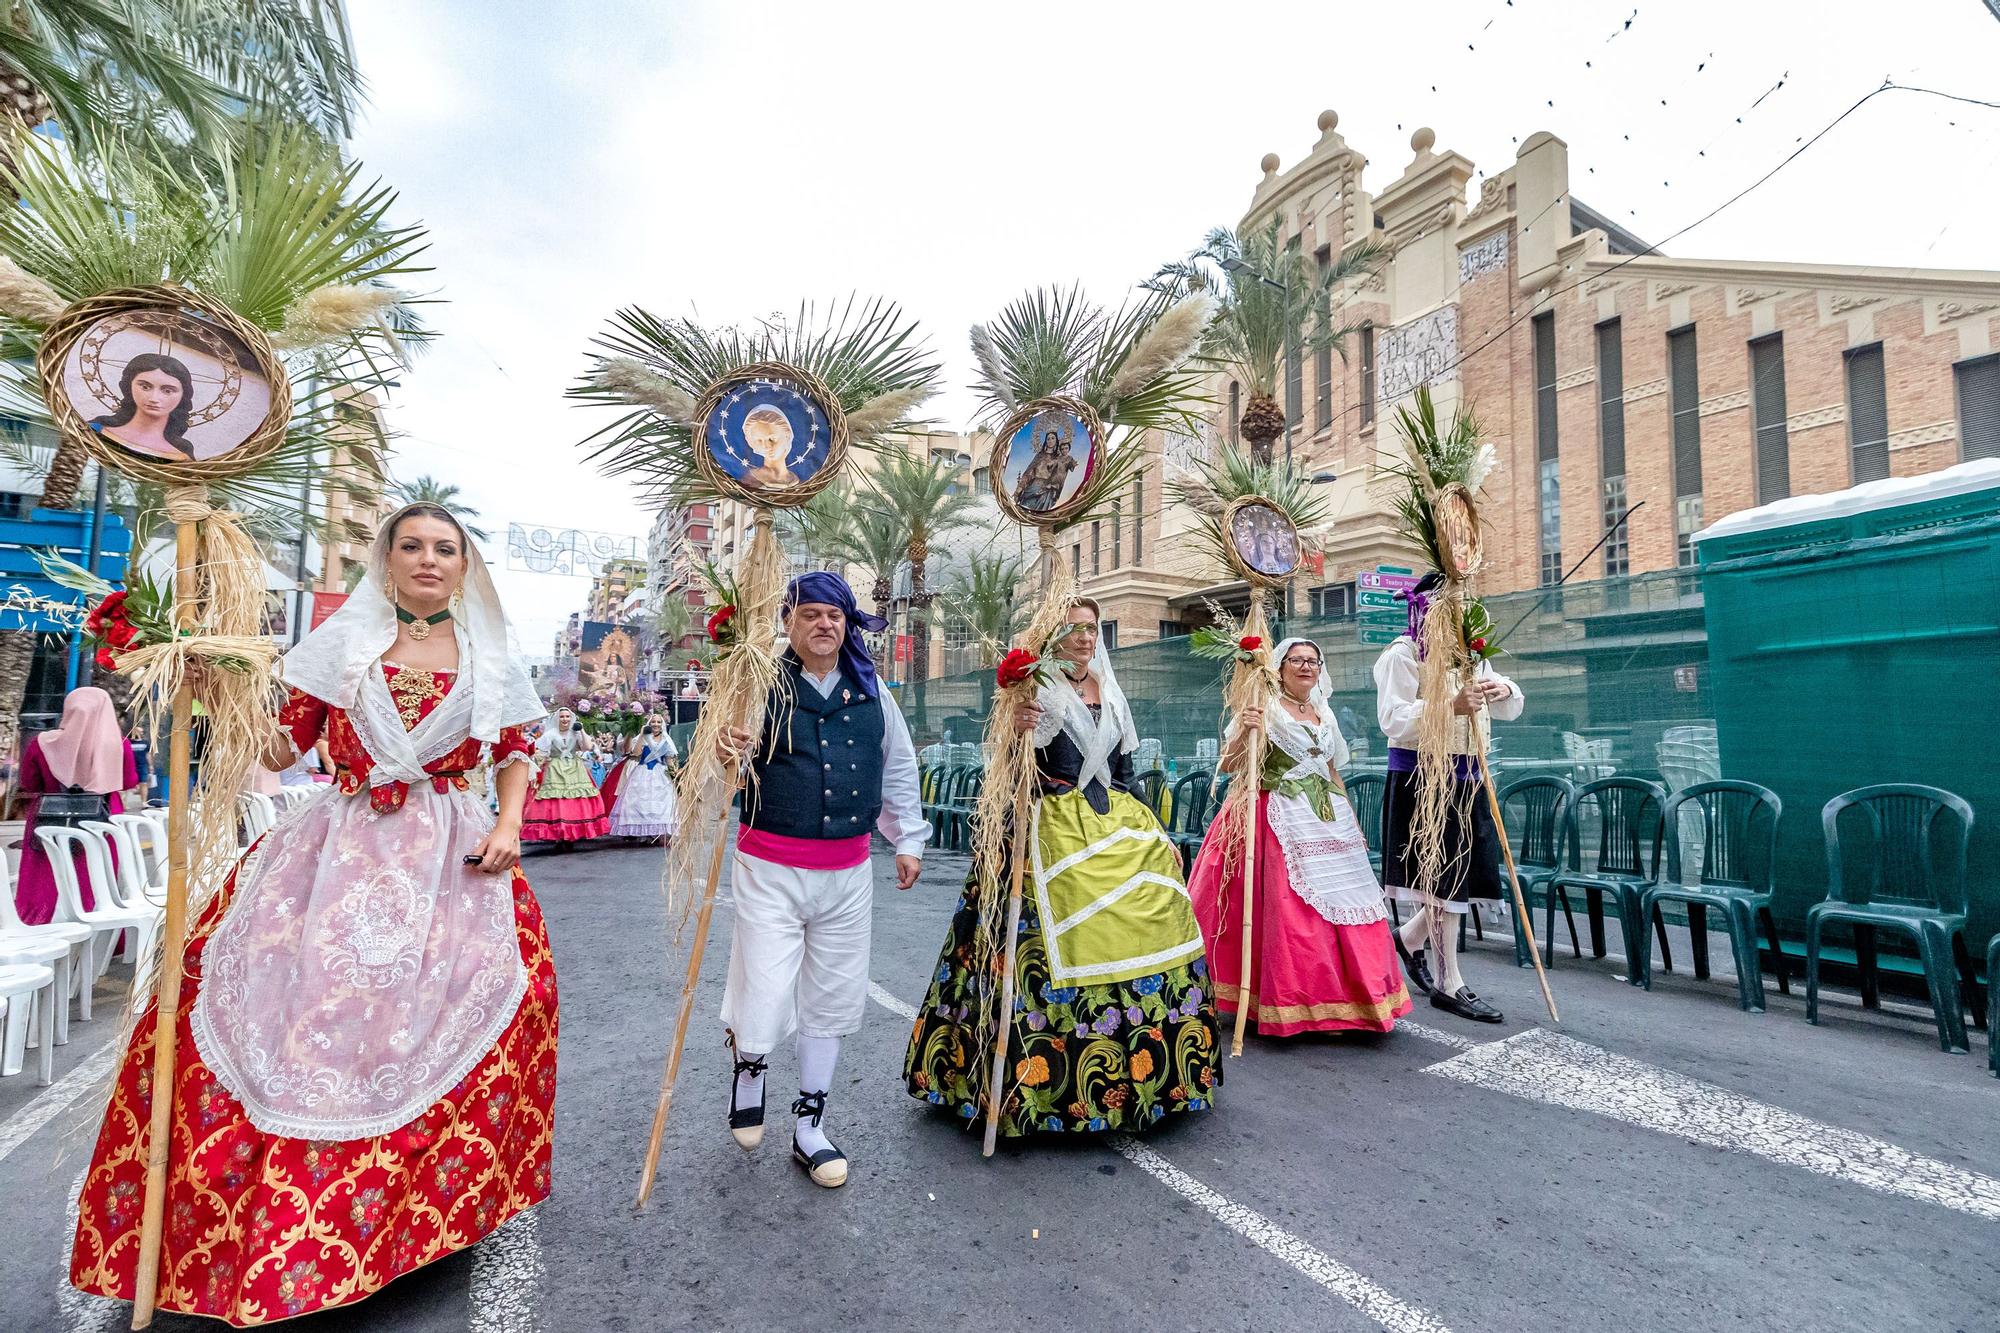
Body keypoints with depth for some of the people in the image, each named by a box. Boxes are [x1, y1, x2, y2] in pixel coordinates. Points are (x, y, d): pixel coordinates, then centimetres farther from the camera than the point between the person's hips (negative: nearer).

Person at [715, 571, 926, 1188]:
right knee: (762, 1006, -4)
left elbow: (898, 770, 13)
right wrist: (726, 752, -37)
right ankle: (750, 1064, 35)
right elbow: (729, 756, -14)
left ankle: (809, 1126, 34)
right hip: (771, 869, -4)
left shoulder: (871, 692, 4)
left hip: (847, 871, 4)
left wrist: (908, 839, 14)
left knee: (831, 998, 14)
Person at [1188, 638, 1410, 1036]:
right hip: (1284, 820, -6)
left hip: (1330, 818, 7)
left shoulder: (1325, 714, 16)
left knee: (1346, 906, 5)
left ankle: (1334, 1003, 20)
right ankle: (1300, 1006, 5)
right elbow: (1227, 765, -11)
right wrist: (1244, 732, -28)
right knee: (1294, 910, -8)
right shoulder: (1266, 710, -4)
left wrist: (1351, 819, 21)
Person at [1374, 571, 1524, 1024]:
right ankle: (1449, 984, 8)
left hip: (1464, 777, 7)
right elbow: (1393, 720, -17)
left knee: (1460, 875, 9)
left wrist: (1505, 690, -3)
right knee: (1444, 879, -4)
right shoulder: (1403, 654, -7)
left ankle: (1410, 937, 34)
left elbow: (1511, 711, 20)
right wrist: (1451, 706, -27)